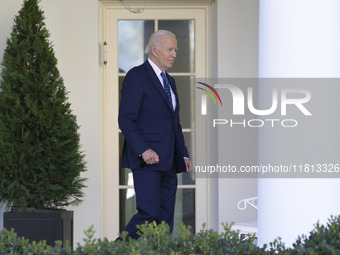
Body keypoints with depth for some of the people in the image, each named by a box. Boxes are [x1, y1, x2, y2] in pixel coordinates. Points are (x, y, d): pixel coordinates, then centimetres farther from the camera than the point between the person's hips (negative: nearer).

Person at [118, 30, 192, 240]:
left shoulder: (170, 82, 21)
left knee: (165, 221, 4)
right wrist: (143, 150, -22)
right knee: (149, 214, -16)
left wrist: (183, 155, 15)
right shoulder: (137, 76, -5)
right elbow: (126, 120, -12)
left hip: (169, 163, 8)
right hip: (147, 160, -8)